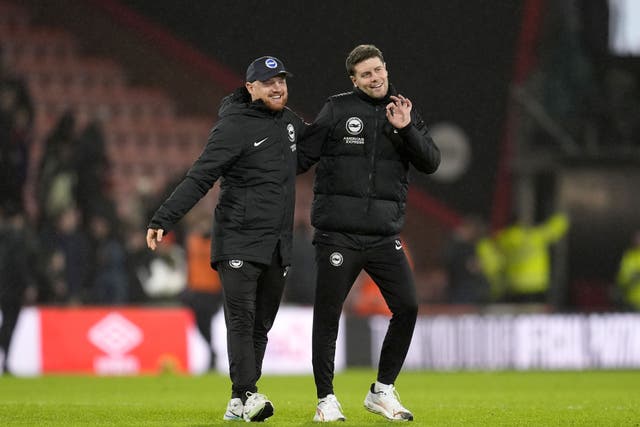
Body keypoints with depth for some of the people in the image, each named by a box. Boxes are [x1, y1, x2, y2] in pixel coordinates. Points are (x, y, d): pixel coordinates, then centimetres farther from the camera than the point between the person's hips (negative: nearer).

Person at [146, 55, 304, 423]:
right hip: (240, 243, -7)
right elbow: (199, 179, -16)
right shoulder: (235, 127, -10)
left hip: (279, 245, 7)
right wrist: (163, 220, -24)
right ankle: (247, 395, -22)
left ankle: (238, 405, 5)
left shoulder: (289, 121, 12)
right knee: (241, 319, -14)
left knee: (261, 325, 4)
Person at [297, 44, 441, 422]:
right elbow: (303, 156, 3)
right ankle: (326, 399, 10)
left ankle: (382, 391, 11)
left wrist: (406, 129, -11)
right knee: (328, 315, -1)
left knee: (407, 307, -4)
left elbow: (431, 163, 2)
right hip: (337, 232, -3)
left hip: (384, 234, 3)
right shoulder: (338, 110, 1)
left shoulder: (405, 112, 10)